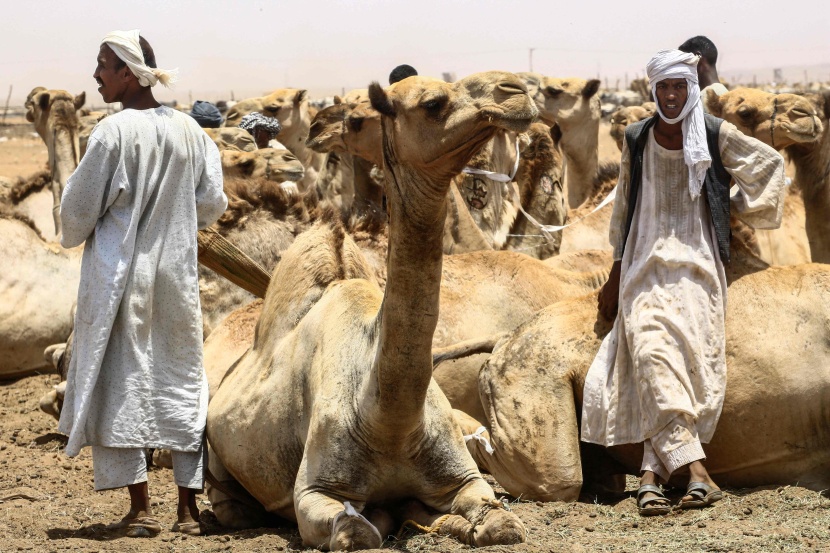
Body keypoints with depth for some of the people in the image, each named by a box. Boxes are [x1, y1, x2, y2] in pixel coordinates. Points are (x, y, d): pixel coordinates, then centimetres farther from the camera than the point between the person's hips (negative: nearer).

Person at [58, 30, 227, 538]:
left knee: (120, 383, 3)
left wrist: (74, 236, 12)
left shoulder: (114, 133, -15)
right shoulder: (189, 130, 1)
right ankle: (189, 508, 11)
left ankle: (141, 508, 0)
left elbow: (79, 207, -10)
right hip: (176, 274, 5)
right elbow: (211, 205, 5)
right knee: (181, 383, 11)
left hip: (119, 272, -5)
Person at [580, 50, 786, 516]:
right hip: (647, 263, 1)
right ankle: (695, 467, -33)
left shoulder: (715, 135, 0)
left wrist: (743, 207, 12)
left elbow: (772, 162, 13)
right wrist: (616, 275, 16)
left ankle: (652, 476, -19)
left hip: (697, 264, -1)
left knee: (694, 360, -16)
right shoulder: (637, 140, 7)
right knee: (653, 353, -23)